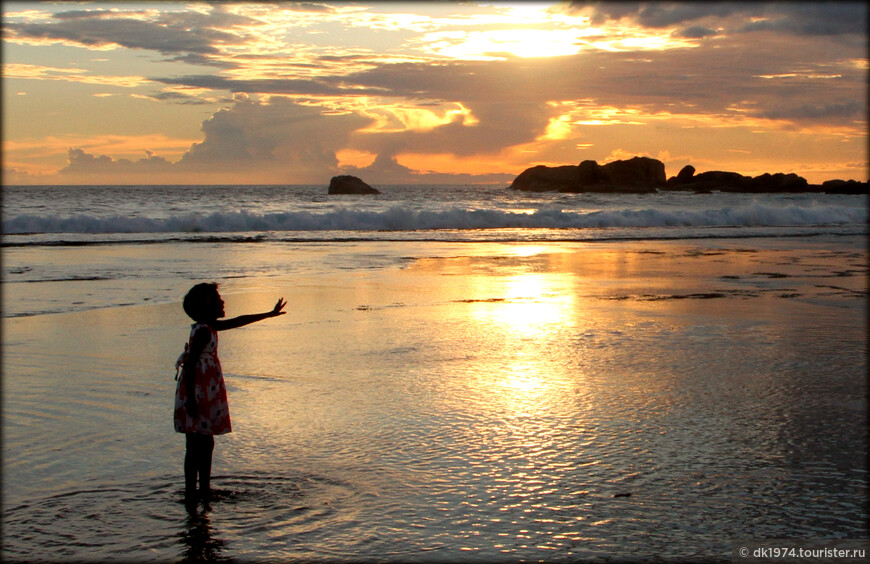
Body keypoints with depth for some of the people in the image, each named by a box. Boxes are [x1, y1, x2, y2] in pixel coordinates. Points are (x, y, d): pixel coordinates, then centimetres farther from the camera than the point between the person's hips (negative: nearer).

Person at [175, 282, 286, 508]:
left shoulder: (208, 327, 14)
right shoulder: (203, 331, -16)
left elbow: (238, 321, 26)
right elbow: (190, 365, -21)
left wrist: (270, 314, 33)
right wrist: (190, 399, -24)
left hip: (208, 394, 10)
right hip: (198, 394, -10)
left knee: (205, 443, 14)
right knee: (196, 445, -6)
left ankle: (205, 492, 21)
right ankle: (191, 495, -1)